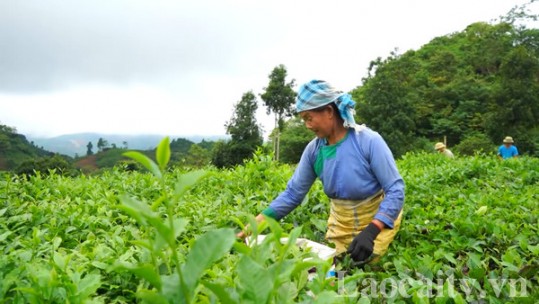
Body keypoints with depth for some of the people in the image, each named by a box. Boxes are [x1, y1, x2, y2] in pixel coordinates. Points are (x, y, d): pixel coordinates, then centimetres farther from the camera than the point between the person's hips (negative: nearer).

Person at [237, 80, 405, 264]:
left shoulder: (368, 141, -24)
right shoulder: (314, 149, -10)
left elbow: (396, 190, -22)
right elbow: (293, 193, -7)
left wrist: (371, 232, -34)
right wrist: (254, 225, -16)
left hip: (379, 220, -4)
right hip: (341, 223, 4)